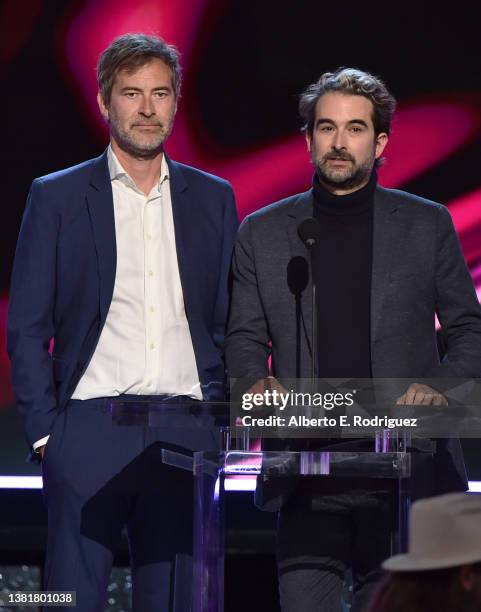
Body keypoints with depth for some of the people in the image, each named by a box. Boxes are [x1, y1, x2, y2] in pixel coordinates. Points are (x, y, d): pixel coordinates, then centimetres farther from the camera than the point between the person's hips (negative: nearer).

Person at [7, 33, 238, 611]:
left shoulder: (212, 198, 13)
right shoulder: (56, 197, 5)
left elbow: (231, 322, 15)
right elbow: (27, 327, 3)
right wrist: (44, 429, -6)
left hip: (186, 433, 3)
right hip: (90, 428, -2)